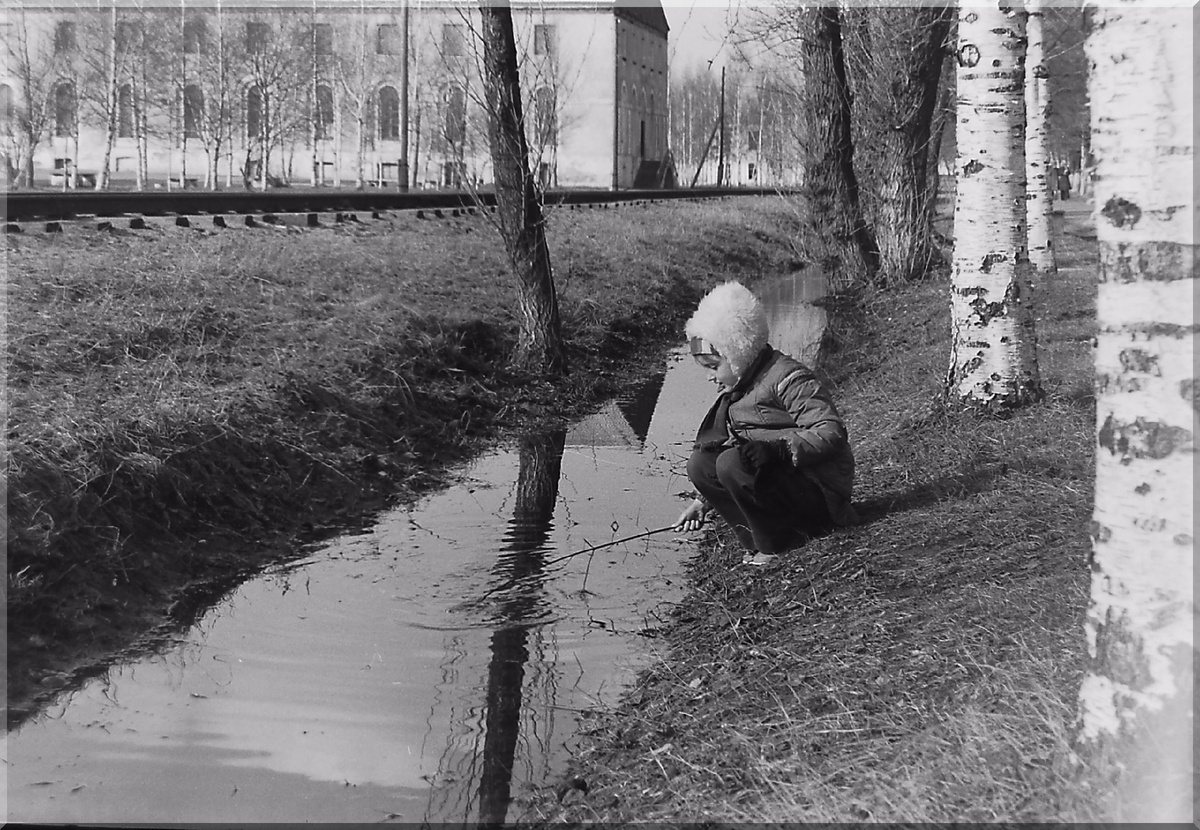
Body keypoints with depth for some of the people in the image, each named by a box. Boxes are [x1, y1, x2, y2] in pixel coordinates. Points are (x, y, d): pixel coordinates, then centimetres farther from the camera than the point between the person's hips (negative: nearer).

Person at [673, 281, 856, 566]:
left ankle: (777, 546, -13)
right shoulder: (739, 388, 16)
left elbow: (830, 433, -23)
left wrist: (777, 447, -33)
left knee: (733, 463, -29)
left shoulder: (788, 379, -14)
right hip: (781, 477, 9)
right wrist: (703, 501, 19)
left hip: (820, 492, -9)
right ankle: (762, 541, -8)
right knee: (700, 464, -5)